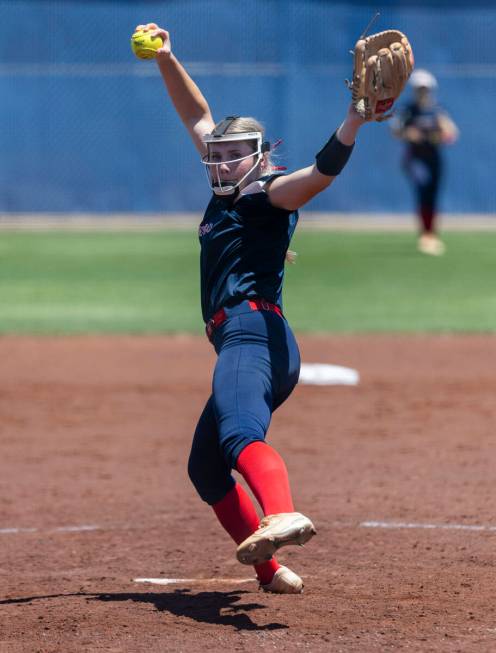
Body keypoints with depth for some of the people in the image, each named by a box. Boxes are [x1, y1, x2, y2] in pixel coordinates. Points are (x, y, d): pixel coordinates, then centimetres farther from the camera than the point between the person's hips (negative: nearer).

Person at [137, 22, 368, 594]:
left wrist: (356, 117, -34)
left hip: (254, 331, -10)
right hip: (241, 339, 10)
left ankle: (282, 516, -65)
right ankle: (271, 573, 17)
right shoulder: (229, 191, 23)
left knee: (239, 433, -38)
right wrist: (165, 58, 23)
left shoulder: (266, 197, -1)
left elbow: (320, 174, -21)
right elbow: (198, 118, 30)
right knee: (205, 468, 18)